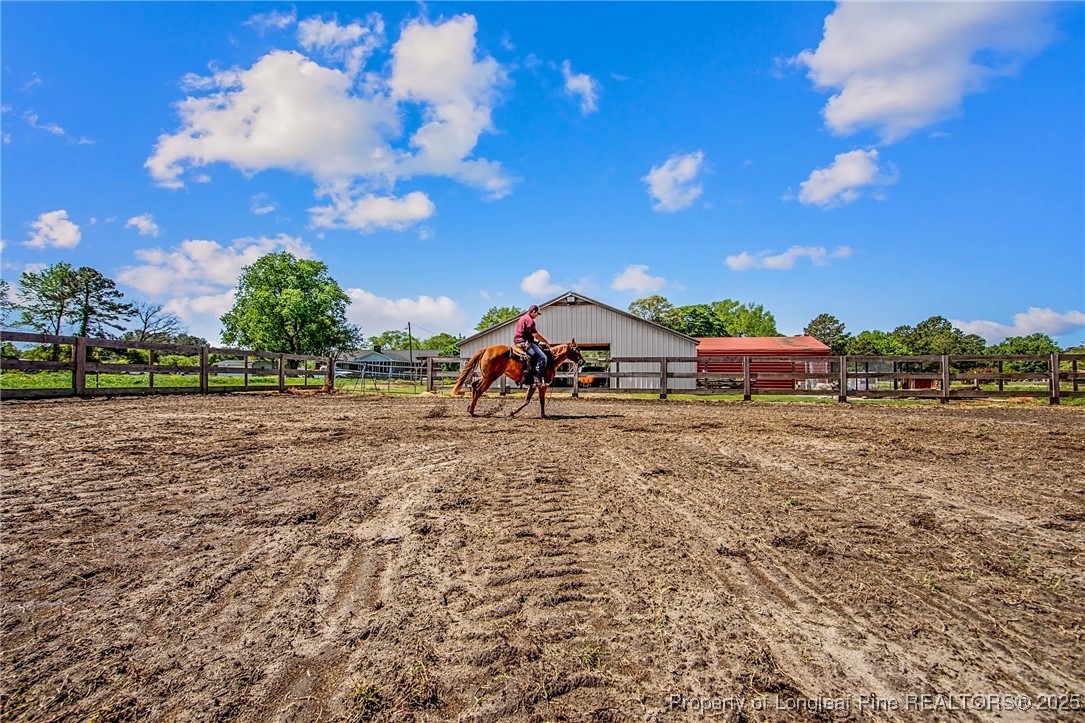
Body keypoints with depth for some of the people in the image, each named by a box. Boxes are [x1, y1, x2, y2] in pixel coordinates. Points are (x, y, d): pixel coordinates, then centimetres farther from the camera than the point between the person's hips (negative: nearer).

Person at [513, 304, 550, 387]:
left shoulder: (523, 318, 23)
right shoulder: (529, 319, -10)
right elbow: (535, 334, -16)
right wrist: (546, 342, -5)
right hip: (525, 343, -11)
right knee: (542, 357, -20)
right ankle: (537, 378, -26)